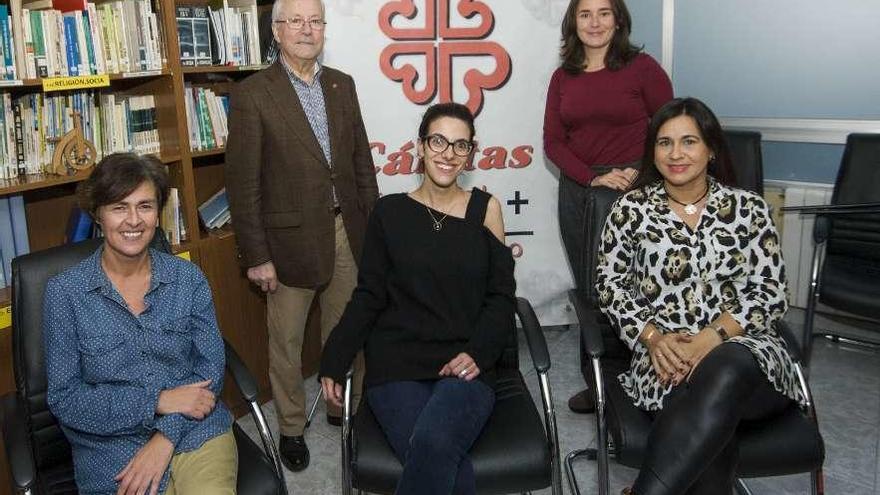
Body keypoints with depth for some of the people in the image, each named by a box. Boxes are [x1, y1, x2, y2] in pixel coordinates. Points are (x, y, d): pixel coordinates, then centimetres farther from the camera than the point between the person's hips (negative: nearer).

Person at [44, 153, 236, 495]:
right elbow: (64, 399, -3)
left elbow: (211, 367, 1)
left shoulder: (188, 278, 3)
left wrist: (165, 438, -13)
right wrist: (158, 401, -13)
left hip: (196, 432, 1)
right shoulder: (64, 293, -3)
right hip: (113, 445, -1)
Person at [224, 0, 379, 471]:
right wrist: (256, 255, -11)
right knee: (286, 342, 10)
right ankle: (291, 427, 30)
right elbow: (243, 183, -10)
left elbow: (361, 159, 11)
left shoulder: (342, 85, 7)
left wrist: (374, 226, 8)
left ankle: (344, 407, 38)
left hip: (346, 231, 4)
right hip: (291, 237, -4)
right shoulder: (252, 94, -8)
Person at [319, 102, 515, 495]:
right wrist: (334, 360, -4)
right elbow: (369, 296, 7)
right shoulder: (389, 212, 8)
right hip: (396, 364, 0)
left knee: (433, 444, -32)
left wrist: (477, 353, -10)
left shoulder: (485, 208, 8)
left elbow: (500, 298, 6)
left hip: (465, 366, 0)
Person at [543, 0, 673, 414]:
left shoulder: (641, 67, -2)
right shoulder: (563, 78, 10)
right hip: (577, 189, 4)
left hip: (630, 191, -4)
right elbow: (553, 142, 5)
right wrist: (593, 178, -8)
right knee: (589, 289, 9)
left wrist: (640, 172, -14)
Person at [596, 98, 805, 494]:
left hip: (745, 350, 1)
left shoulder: (749, 208, 8)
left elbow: (769, 293, 2)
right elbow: (610, 286, 6)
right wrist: (653, 338, -12)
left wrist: (710, 337, -14)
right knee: (712, 420, -36)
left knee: (723, 376, -38)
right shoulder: (631, 208, 8)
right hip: (665, 357, 0)